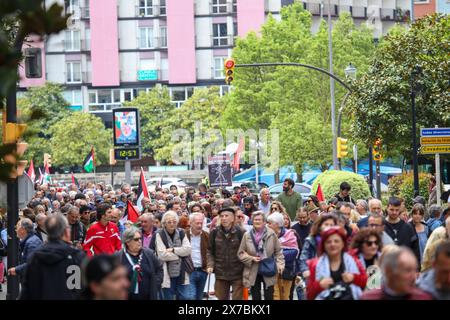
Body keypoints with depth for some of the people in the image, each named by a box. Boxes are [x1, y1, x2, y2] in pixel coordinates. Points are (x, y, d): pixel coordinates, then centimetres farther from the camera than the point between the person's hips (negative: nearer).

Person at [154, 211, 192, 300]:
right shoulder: (159, 235, -6)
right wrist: (180, 254, -7)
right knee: (168, 297, 3)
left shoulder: (181, 233, 8)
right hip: (167, 274, -3)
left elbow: (188, 249, -3)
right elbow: (162, 255, -15)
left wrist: (173, 250, -13)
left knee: (184, 297, 2)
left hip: (181, 273, 4)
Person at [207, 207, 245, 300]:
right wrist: (210, 265, -6)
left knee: (237, 298, 0)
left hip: (237, 273, -3)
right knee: (222, 298, 12)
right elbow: (210, 251, 6)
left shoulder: (240, 232, -8)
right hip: (221, 273, 3)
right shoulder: (215, 232, 0)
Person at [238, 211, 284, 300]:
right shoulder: (247, 235, -3)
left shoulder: (271, 234, -4)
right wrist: (251, 258, -13)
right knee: (255, 297, 9)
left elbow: (278, 251, 3)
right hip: (253, 272, 1)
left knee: (269, 297, 4)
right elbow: (241, 253, 2)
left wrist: (280, 263, -9)